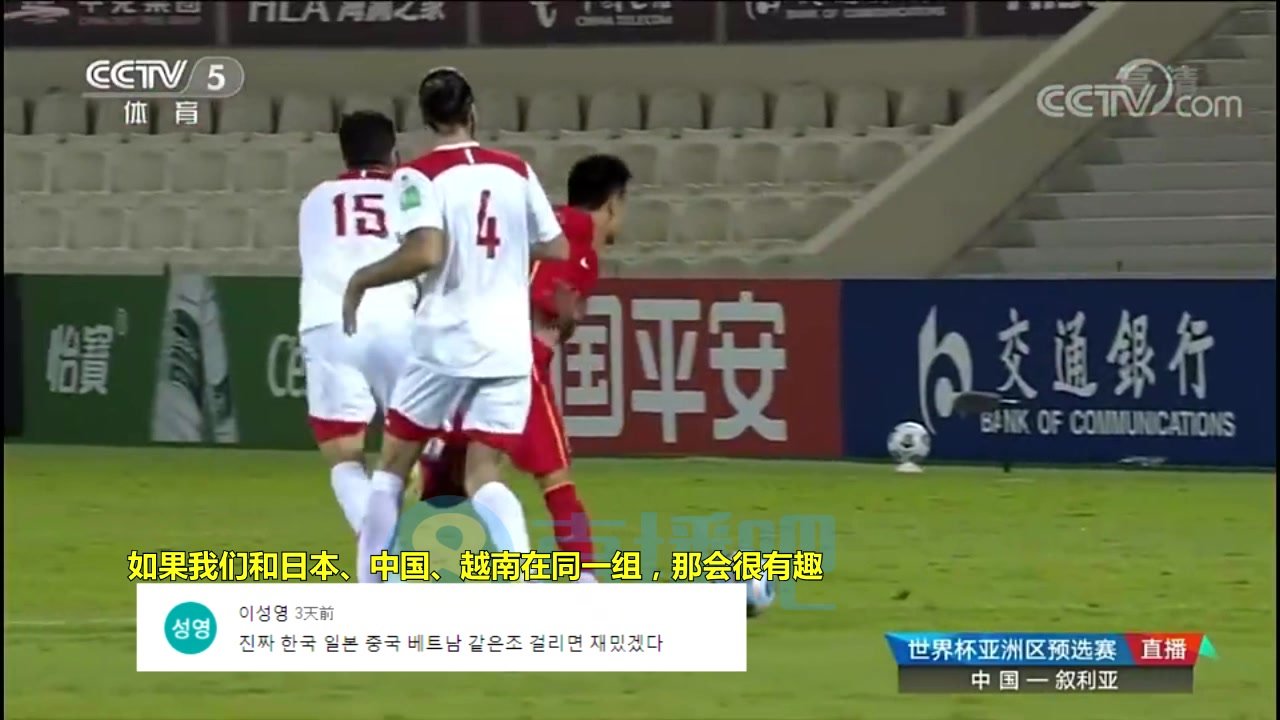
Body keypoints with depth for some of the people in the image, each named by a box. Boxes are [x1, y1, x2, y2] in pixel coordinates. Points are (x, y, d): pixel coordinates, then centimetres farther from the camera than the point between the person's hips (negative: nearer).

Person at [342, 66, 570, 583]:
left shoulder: (420, 175, -7)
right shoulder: (516, 172, 7)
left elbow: (426, 253, -21)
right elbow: (558, 249, 14)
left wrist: (361, 280, -6)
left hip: (446, 342, -3)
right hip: (509, 346, 3)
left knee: (392, 466, 13)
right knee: (482, 477, 4)